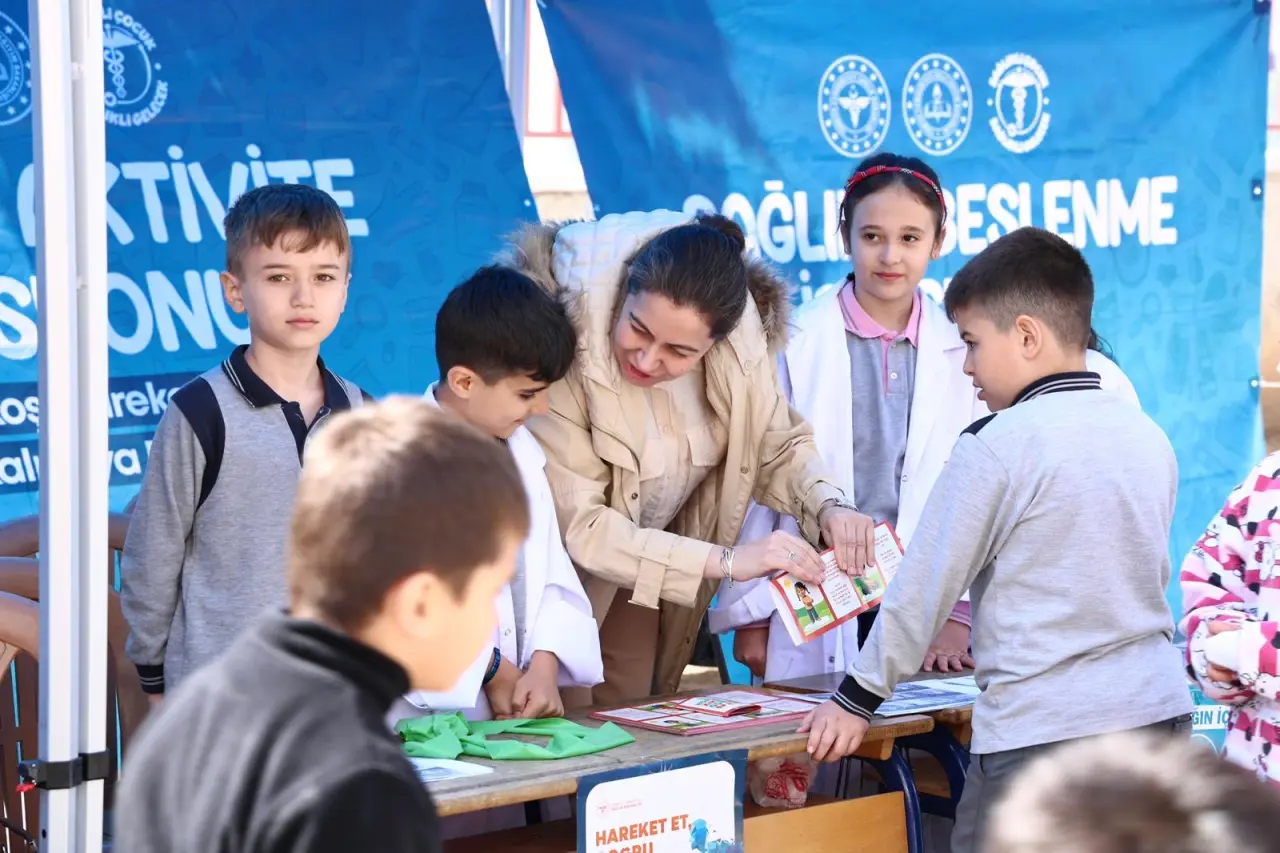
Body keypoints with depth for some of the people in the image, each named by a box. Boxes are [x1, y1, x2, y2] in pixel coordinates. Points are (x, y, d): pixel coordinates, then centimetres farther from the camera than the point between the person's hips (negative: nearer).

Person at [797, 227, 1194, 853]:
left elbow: (924, 585, -7)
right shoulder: (1150, 438, 9)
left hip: (1043, 732, -6)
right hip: (1161, 711, 7)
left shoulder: (998, 445, -11)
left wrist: (858, 697, 5)